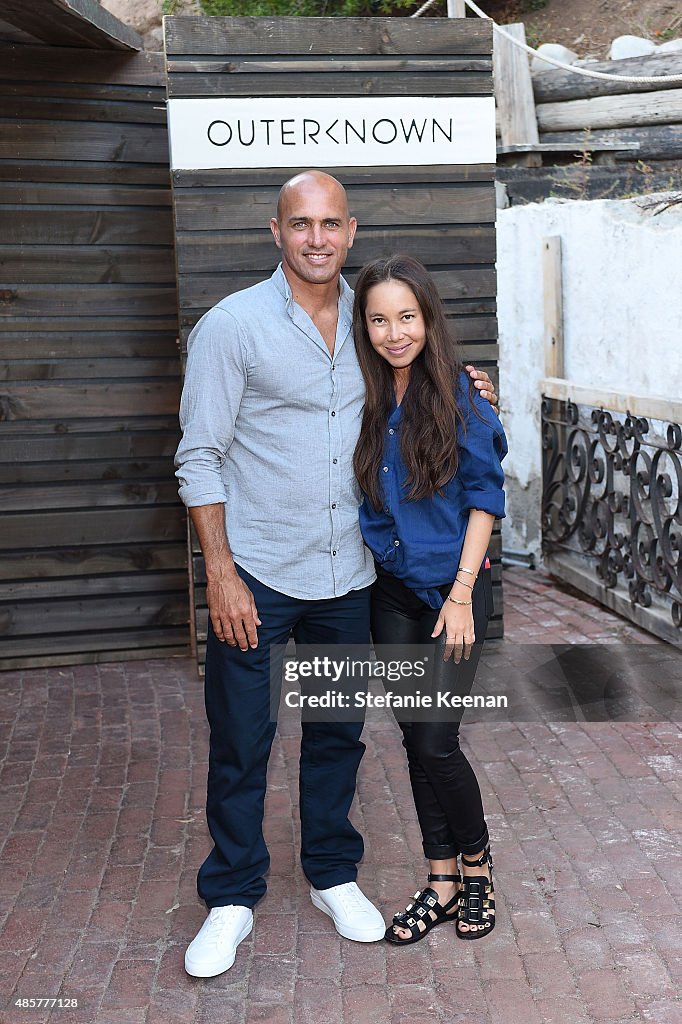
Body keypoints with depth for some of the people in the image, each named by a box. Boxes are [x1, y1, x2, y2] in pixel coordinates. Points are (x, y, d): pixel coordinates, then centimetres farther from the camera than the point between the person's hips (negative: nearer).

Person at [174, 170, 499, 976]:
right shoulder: (232, 325, -9)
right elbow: (199, 459, -10)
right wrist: (220, 574, -14)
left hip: (347, 574, 4)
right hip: (256, 575, -4)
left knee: (338, 733, 16)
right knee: (239, 744, 6)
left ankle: (333, 875, 36)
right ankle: (232, 896, 25)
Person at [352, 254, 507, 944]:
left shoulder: (459, 396, -11)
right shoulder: (361, 400, 0)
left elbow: (485, 497, -9)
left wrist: (461, 594, -12)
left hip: (452, 589, -4)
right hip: (390, 591, 4)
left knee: (435, 742, -6)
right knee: (414, 738, 10)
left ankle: (477, 863, 22)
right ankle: (443, 884, 25)